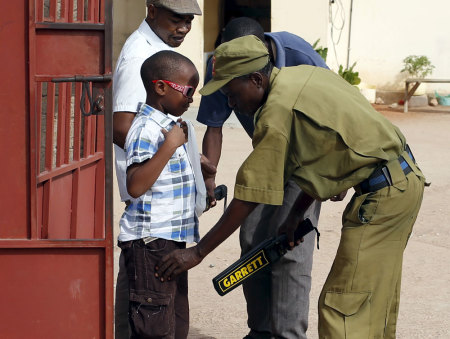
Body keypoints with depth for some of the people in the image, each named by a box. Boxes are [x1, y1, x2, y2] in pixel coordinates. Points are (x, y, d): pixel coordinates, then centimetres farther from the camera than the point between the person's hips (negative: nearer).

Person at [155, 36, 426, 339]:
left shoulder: (278, 111, -16)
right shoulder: (308, 75, 10)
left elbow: (248, 199, -14)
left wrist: (198, 252, -8)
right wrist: (296, 216, 19)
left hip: (383, 194, -10)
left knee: (343, 309, -7)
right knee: (377, 302, 19)